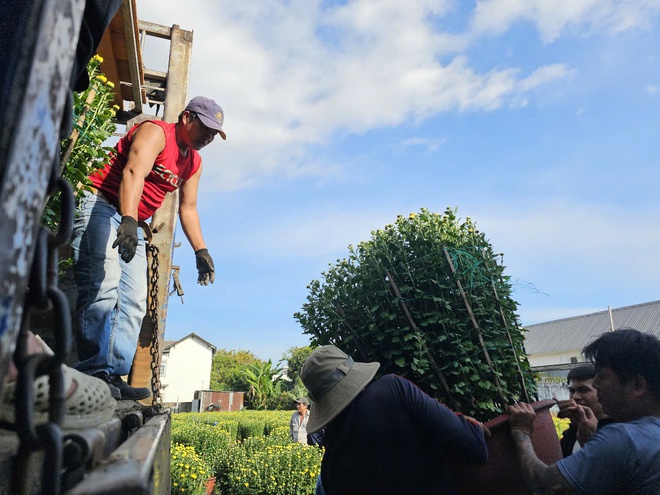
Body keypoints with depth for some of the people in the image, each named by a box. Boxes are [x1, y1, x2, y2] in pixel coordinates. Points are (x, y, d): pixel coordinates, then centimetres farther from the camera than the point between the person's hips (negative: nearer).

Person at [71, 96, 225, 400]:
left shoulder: (194, 163, 14)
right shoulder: (155, 132, -10)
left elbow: (188, 208, 13)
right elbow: (133, 173, -27)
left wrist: (200, 250, 2)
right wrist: (128, 220, -42)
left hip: (131, 226, 9)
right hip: (100, 205, -8)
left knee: (134, 301, -3)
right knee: (103, 285, -23)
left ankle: (113, 376, -5)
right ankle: (94, 371, -23)